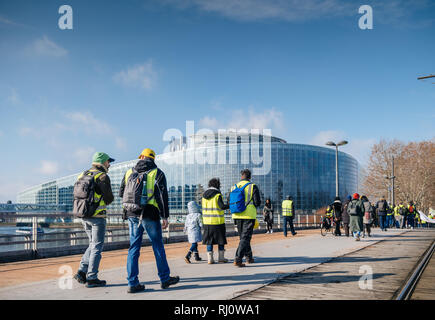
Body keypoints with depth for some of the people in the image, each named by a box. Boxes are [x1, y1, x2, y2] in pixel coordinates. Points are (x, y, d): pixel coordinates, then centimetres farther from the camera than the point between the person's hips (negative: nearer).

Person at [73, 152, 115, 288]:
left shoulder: (82, 176, 12)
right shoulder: (103, 177, -11)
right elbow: (109, 198, -13)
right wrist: (105, 201, 8)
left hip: (84, 216, 7)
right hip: (97, 216, -7)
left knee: (93, 244, 20)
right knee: (97, 247, 2)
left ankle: (82, 272, 14)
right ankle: (91, 278, 5)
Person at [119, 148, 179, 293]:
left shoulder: (129, 172, 11)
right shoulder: (157, 173, 0)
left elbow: (121, 193, 16)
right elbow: (162, 196, -5)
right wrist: (165, 217, -3)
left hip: (131, 214, 4)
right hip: (150, 214, -3)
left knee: (134, 247, 8)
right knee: (158, 246, 8)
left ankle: (133, 283, 7)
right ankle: (165, 279, 18)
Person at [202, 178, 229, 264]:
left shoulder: (204, 195, 8)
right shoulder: (218, 195, -10)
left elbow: (204, 208, 12)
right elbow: (222, 206, -19)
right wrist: (230, 205, -6)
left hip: (207, 221, 5)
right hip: (218, 221, -5)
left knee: (209, 240, 8)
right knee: (221, 240, 9)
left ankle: (210, 258, 7)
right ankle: (221, 257, 14)